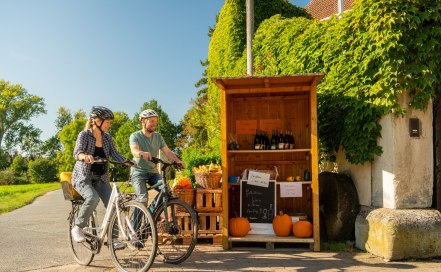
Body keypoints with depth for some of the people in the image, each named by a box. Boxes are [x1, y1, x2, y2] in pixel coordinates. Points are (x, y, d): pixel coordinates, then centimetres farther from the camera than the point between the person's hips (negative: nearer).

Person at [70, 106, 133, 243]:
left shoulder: (107, 137, 2)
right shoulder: (84, 134, -13)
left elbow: (115, 154, -2)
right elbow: (77, 152, -29)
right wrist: (85, 156, -53)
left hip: (100, 178, 5)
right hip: (83, 177, -5)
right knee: (93, 198, -32)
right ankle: (77, 228, -11)